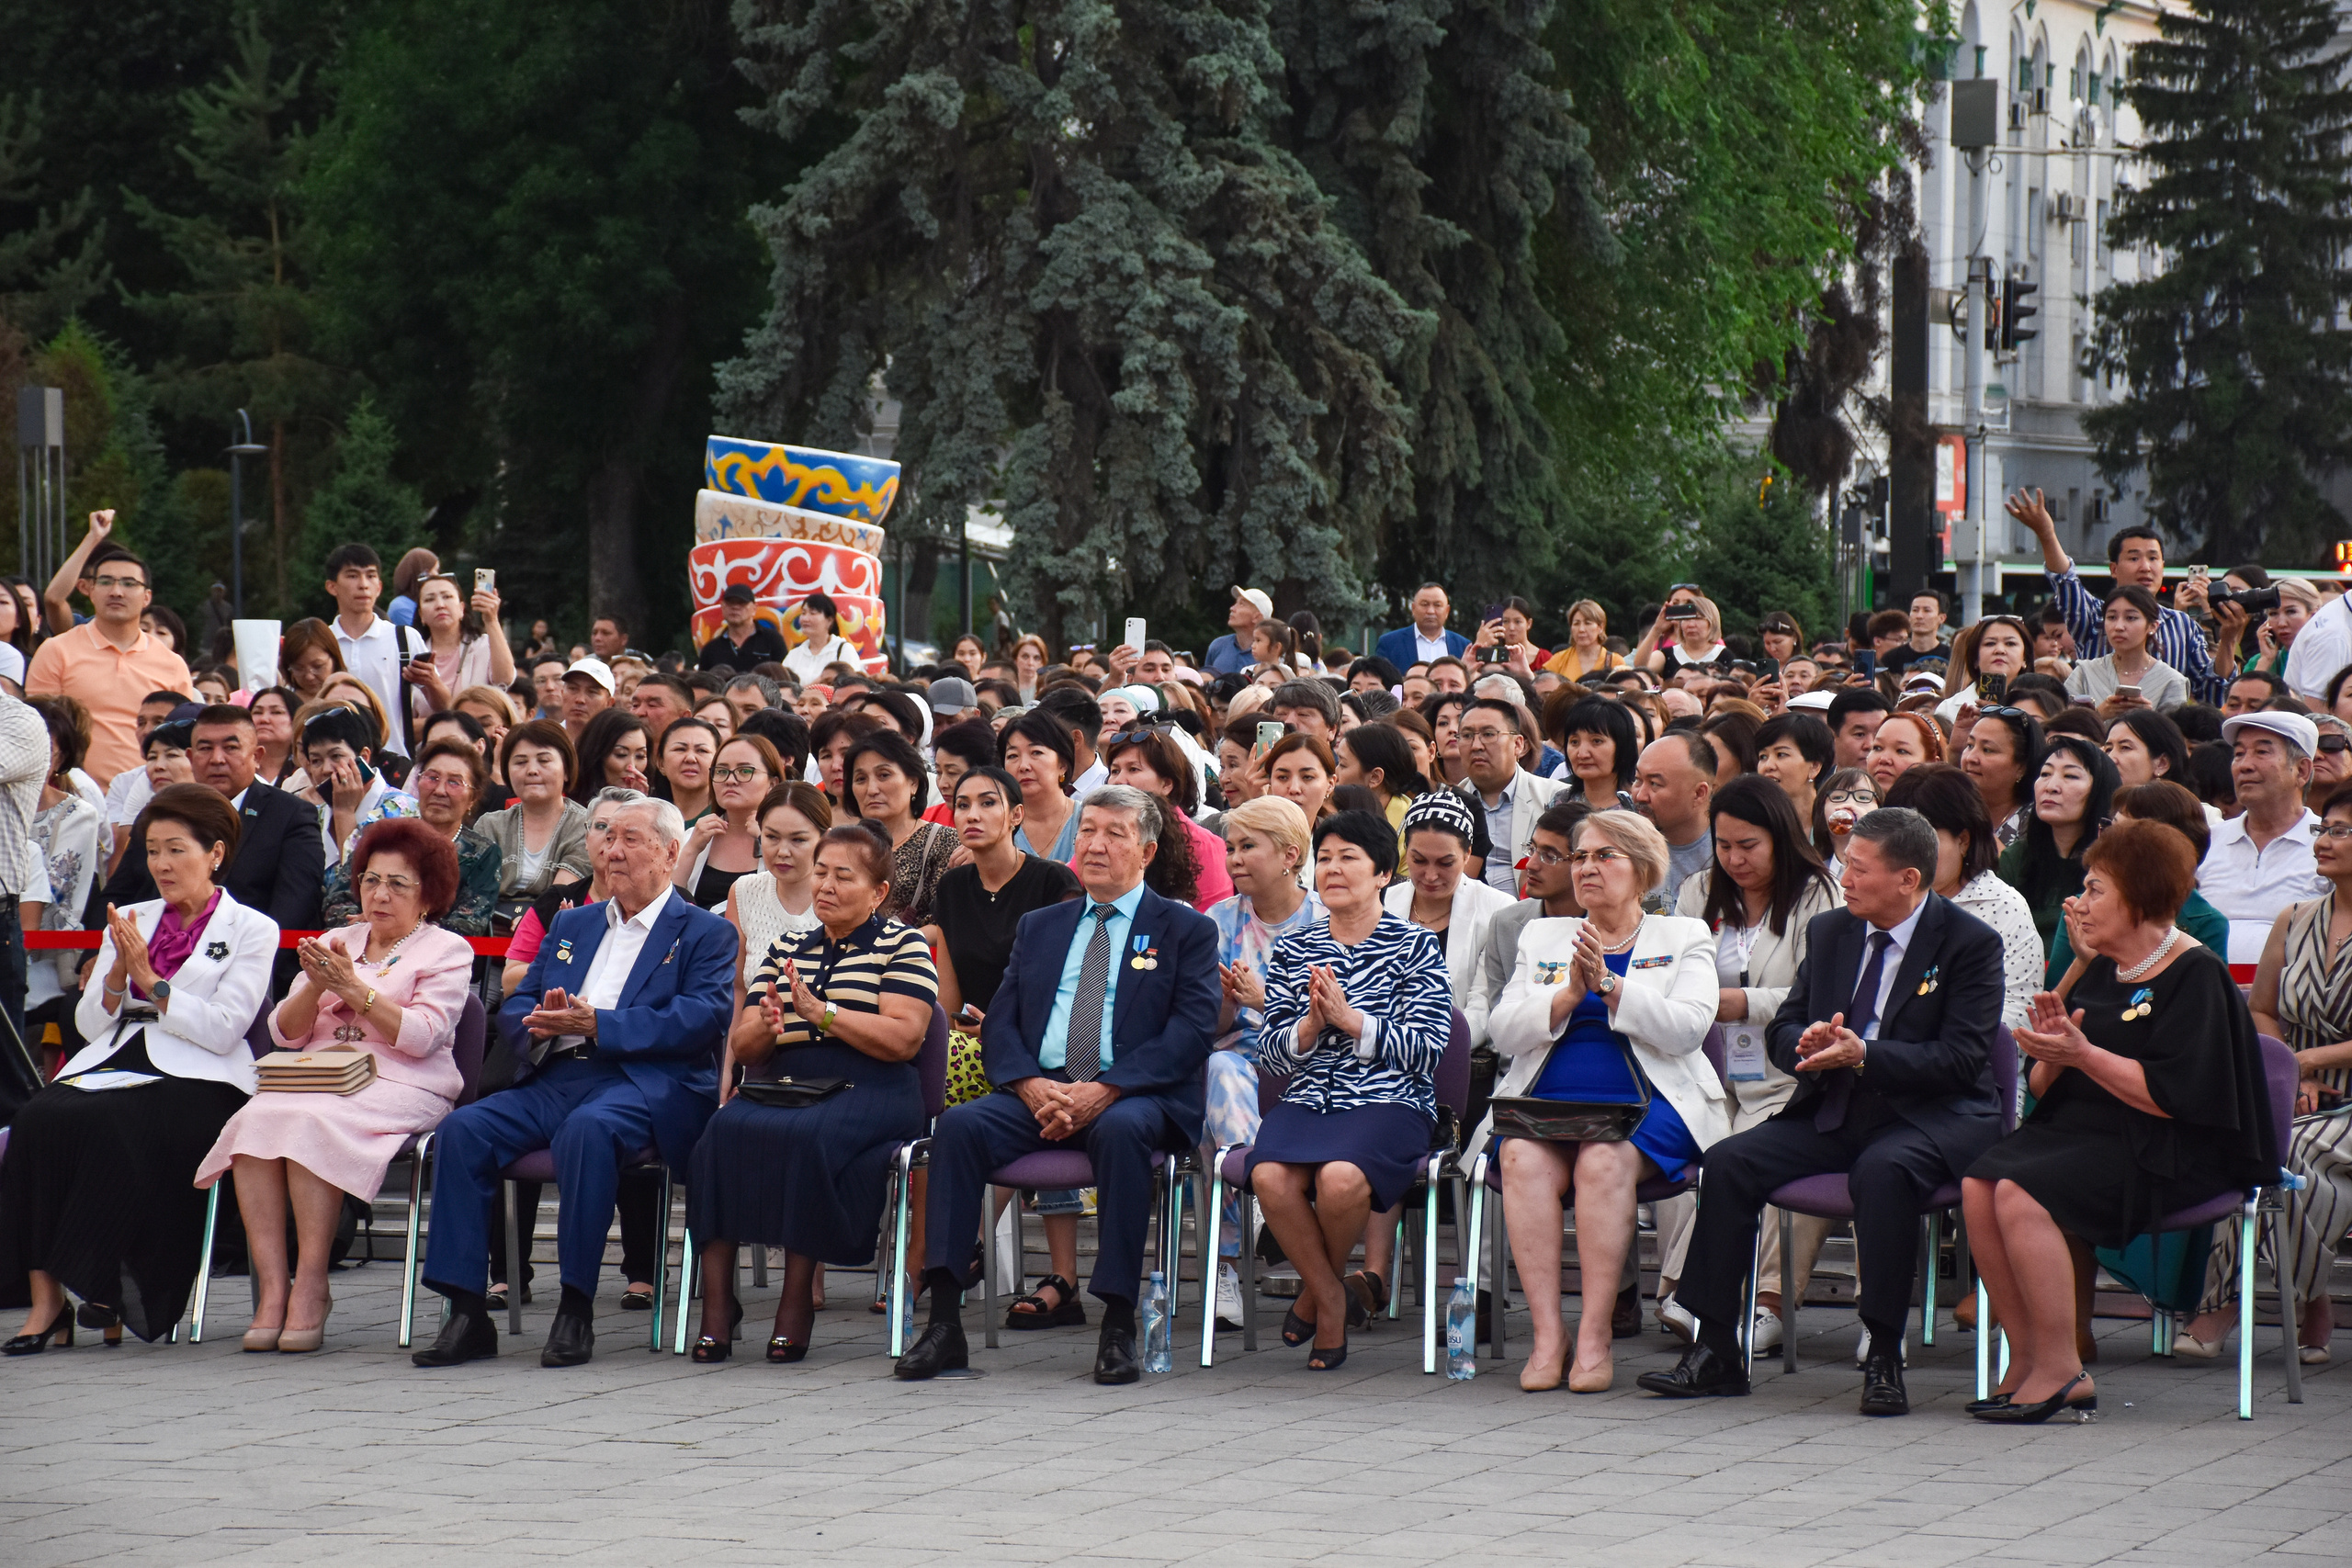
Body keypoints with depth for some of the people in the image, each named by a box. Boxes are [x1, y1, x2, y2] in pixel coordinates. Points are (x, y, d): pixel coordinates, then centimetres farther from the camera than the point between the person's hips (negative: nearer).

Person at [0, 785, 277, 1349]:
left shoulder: (252, 931, 6)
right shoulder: (130, 921, 22)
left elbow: (223, 1030, -6)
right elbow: (89, 1025, 16)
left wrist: (150, 980, -8)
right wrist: (117, 975, -2)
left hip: (195, 1081, -5)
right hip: (113, 1066, 5)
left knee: (117, 1128, -35)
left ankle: (98, 1284, -22)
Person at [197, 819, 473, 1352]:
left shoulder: (446, 950, 10)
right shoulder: (335, 942, 25)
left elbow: (422, 1035, -7)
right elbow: (285, 1033, 16)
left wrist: (352, 988, -11)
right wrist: (315, 987, -3)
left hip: (397, 1087, -5)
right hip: (316, 1078, 5)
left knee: (309, 1122, -35)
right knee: (254, 1121, -29)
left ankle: (311, 1286, -29)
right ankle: (271, 1286, -31)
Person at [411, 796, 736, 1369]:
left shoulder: (705, 932, 9)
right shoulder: (572, 924, 28)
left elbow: (702, 1017, -8)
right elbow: (515, 1008, 22)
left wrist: (597, 1025, -16)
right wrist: (541, 1023, -4)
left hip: (641, 1084, -6)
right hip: (554, 1080, 6)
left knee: (587, 1128, -39)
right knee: (463, 1128, -22)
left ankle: (576, 1310, -33)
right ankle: (466, 1313, -23)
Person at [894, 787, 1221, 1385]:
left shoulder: (1186, 931, 10)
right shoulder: (1039, 927, 22)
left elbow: (1190, 1032, -4)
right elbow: (1000, 1025, 13)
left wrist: (1106, 1090, -18)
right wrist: (1031, 1086, -10)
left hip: (1135, 1096, -3)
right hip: (1039, 1092, 4)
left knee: (1121, 1129, -39)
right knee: (959, 1125, -26)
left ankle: (1118, 1328, -36)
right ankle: (944, 1323, -29)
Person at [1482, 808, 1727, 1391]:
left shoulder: (1684, 938, 15)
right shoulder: (1542, 937, 24)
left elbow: (1687, 1028, -3)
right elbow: (1503, 1032, 11)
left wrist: (1609, 984, -11)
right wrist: (1569, 994, -5)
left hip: (1645, 1104, -2)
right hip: (1546, 1101, 2)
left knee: (1604, 1160, -36)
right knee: (1523, 1159, -32)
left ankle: (1595, 1334, -32)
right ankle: (1547, 1333, -33)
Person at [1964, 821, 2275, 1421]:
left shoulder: (2195, 975, -7)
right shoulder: (2099, 973, 17)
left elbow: (2172, 1096, -18)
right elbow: (2043, 1088, 16)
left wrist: (2083, 1054, -20)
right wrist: (2051, 1052, -7)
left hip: (2163, 1152, -8)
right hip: (2079, 1131, 8)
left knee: (2020, 1193, -29)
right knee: (1979, 1186, -20)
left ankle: (2059, 1368, -23)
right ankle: (2027, 1360, -17)